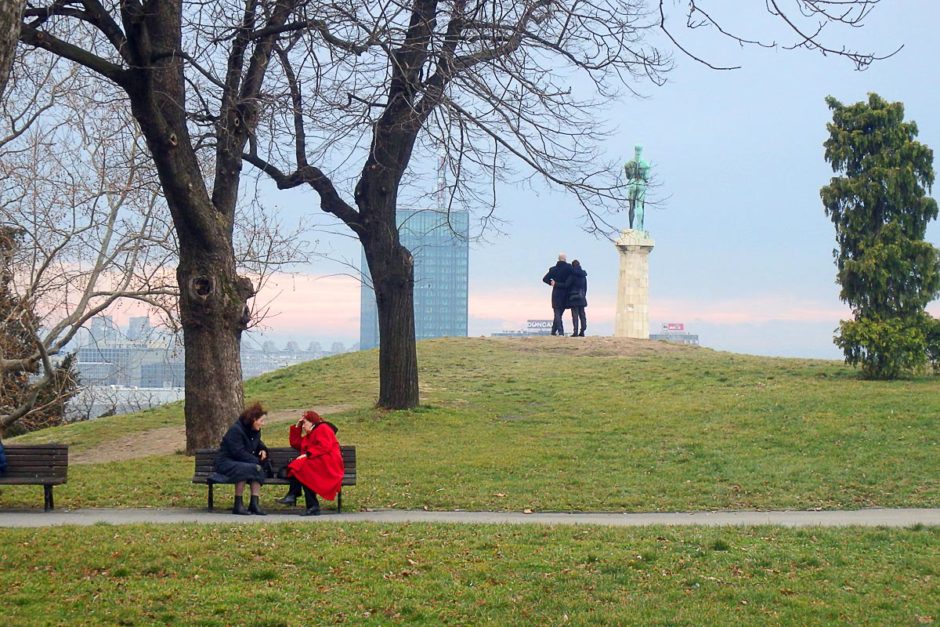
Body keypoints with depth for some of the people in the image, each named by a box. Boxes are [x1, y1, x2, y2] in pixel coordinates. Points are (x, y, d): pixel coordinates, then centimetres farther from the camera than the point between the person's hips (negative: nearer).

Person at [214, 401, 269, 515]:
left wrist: (263, 450, 7)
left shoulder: (256, 431, 11)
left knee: (258, 469, -24)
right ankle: (238, 505, -30)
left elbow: (258, 443, 32)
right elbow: (238, 452, -22)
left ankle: (254, 503, -27)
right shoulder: (235, 430, -16)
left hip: (242, 463, 7)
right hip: (226, 462, -7)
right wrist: (256, 460, -19)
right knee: (246, 469, -37)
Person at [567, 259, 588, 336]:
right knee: (582, 314, 9)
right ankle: (582, 331, 9)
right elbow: (585, 287, 15)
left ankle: (575, 332, -11)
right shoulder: (583, 276, 10)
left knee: (575, 315, -7)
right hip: (582, 297, 6)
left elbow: (567, 285, -15)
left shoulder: (572, 275, -11)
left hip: (574, 297, -6)